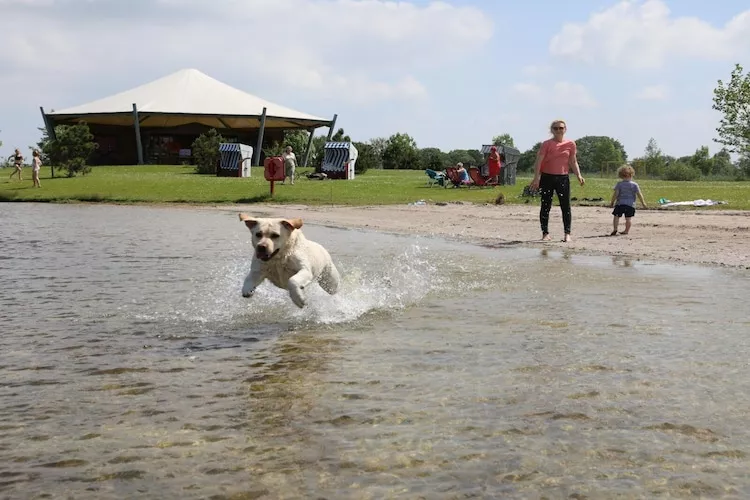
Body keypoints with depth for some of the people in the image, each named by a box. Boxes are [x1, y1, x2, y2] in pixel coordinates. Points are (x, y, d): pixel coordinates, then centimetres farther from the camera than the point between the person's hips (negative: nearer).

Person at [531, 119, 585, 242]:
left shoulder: (570, 144, 4)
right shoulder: (547, 144, -3)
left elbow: (573, 162, 12)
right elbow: (538, 161, -7)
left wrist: (578, 175, -2)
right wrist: (536, 178, -17)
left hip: (563, 178, 1)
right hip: (547, 177, -1)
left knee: (565, 206, -2)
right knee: (545, 206, 2)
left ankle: (567, 234, 2)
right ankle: (545, 233, 10)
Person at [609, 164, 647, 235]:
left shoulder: (619, 184, -2)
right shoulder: (634, 185, -2)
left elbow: (615, 194, -5)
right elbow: (639, 194, -2)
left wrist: (612, 202, 3)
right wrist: (643, 203, 7)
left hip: (620, 203, -1)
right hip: (630, 204, 1)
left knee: (616, 216, 3)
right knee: (628, 218, 6)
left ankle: (615, 229, -10)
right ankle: (626, 230, 8)